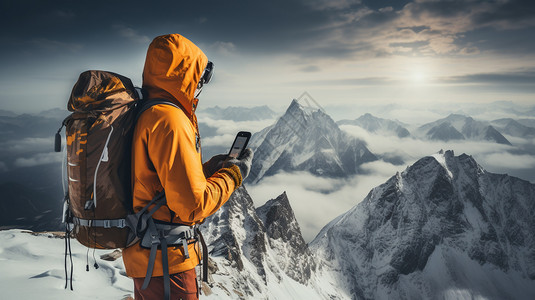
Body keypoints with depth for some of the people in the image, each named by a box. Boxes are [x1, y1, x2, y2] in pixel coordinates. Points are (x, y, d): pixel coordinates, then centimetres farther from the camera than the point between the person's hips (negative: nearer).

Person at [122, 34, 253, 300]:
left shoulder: (142, 114, 7)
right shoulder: (169, 120, -23)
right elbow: (192, 206, -25)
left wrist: (208, 168, 8)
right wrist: (234, 173, -11)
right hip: (166, 260, -9)